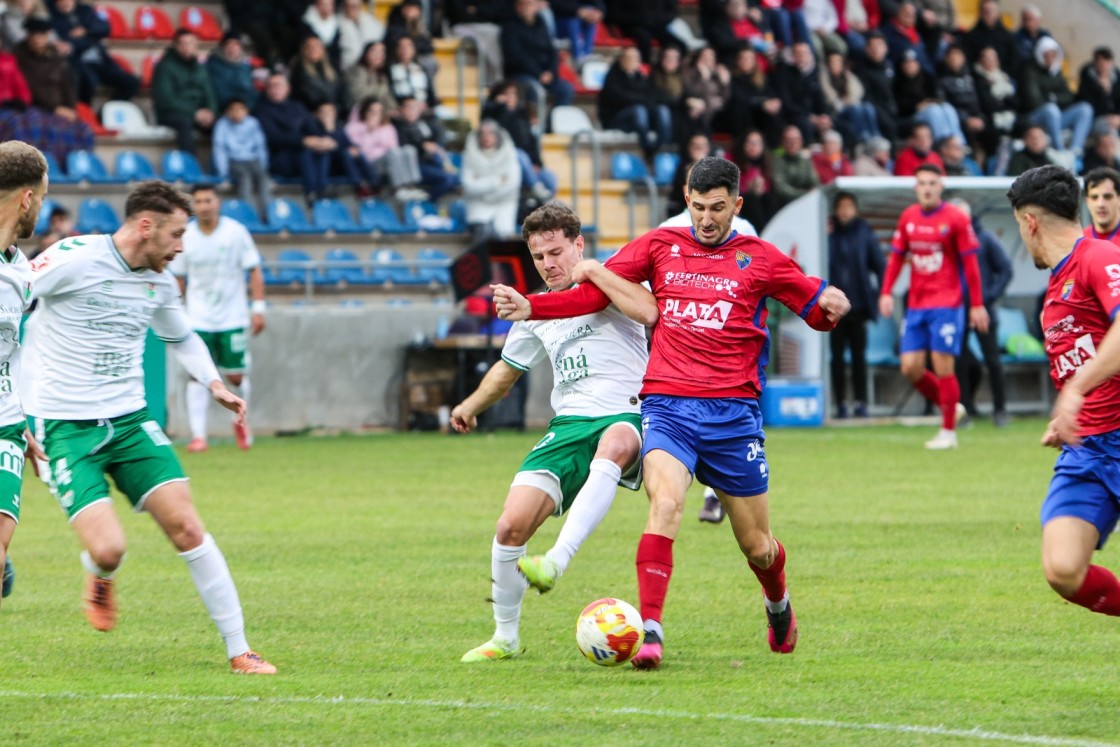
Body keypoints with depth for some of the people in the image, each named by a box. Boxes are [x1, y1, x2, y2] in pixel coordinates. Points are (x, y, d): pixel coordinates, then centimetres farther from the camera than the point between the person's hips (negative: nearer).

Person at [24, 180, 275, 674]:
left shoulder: (160, 283, 8)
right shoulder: (72, 260, -13)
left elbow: (181, 338, 29)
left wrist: (214, 384, 13)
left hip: (129, 420, 5)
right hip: (65, 428, -5)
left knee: (185, 527, -8)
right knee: (107, 549, -19)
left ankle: (239, 651, 0)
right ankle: (100, 578, 20)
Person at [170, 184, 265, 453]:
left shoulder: (235, 232, -5)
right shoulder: (185, 237, 0)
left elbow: (254, 271, -1)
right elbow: (178, 279, 9)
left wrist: (258, 307, -7)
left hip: (232, 318, -1)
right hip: (198, 318, 1)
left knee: (236, 376, 2)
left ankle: (241, 420, 31)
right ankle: (198, 436, -10)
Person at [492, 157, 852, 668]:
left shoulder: (759, 259, 7)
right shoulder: (660, 246, 10)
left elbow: (818, 310, 12)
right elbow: (594, 293, 8)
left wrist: (831, 306, -12)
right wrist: (528, 306, -5)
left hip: (733, 413, 0)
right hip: (667, 407, 0)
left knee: (756, 545, 9)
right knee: (665, 504, -28)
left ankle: (778, 605, 44)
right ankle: (650, 632, -31)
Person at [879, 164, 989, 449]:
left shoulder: (956, 219, -6)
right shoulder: (908, 217, 8)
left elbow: (970, 264, -5)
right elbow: (896, 257, 14)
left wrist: (977, 305, -7)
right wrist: (886, 292, 2)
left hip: (946, 305, -5)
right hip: (916, 306, 5)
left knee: (942, 367, -7)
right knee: (910, 367, -1)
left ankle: (948, 432, 4)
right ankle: (951, 407, 22)